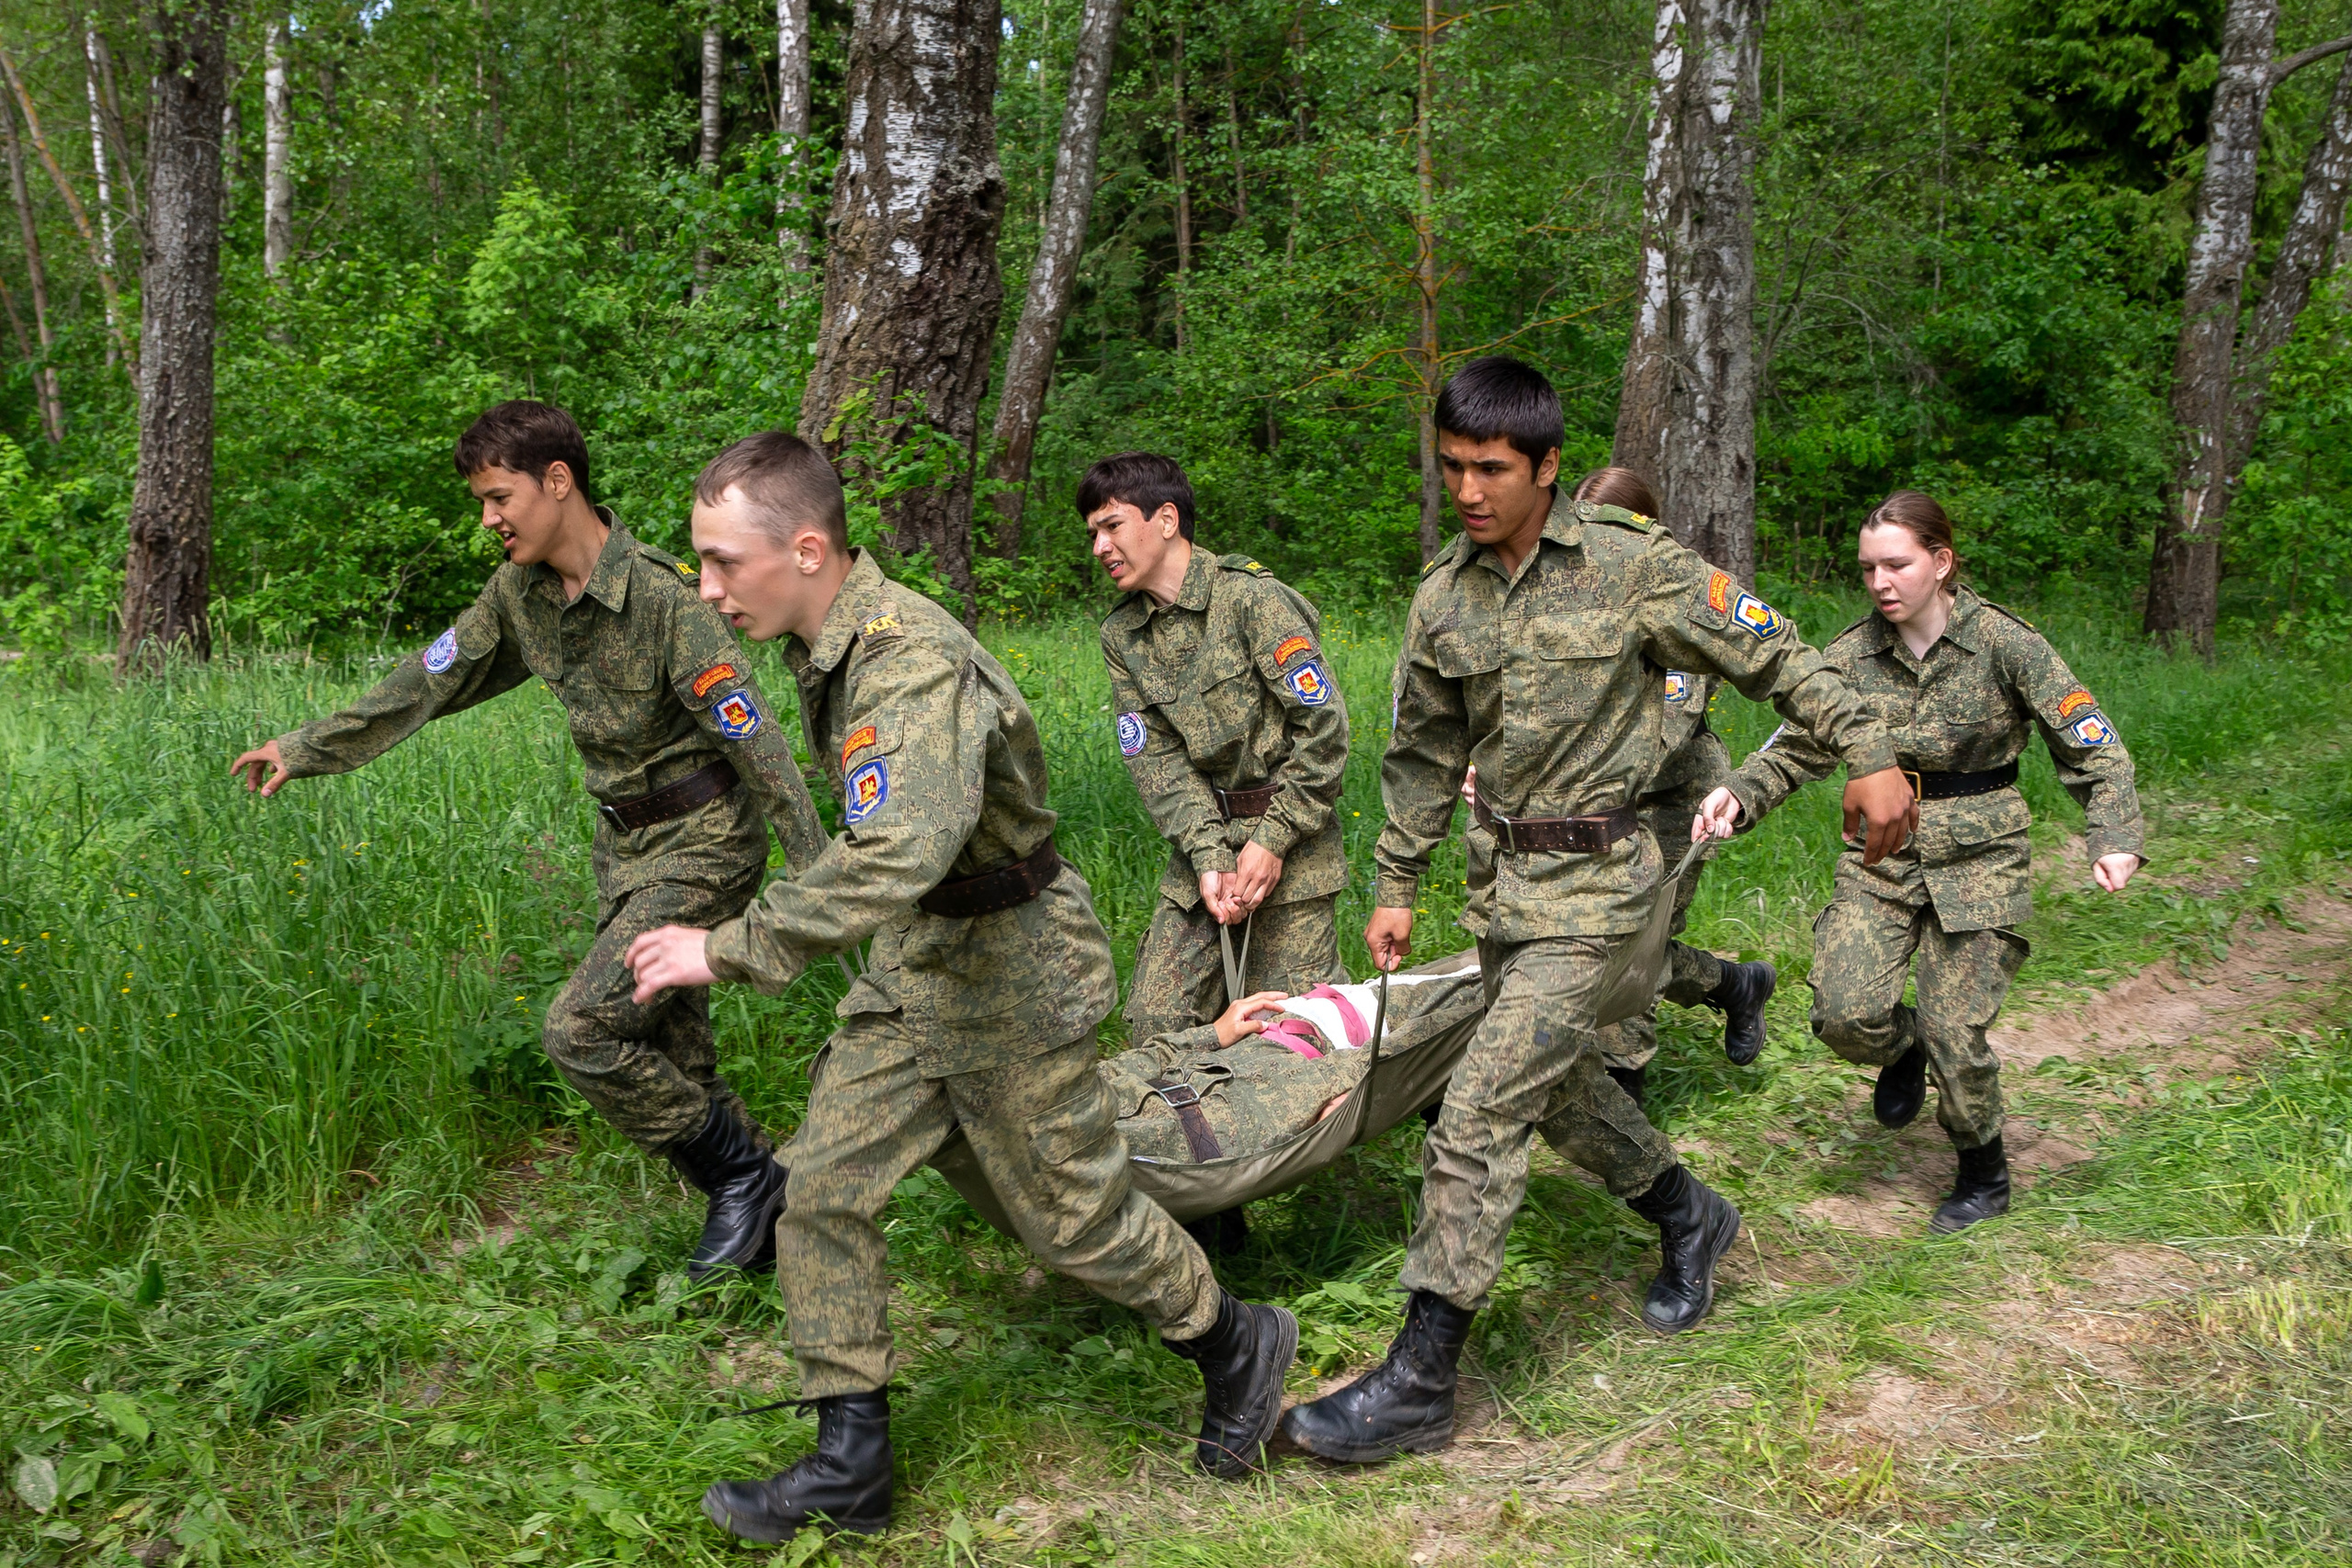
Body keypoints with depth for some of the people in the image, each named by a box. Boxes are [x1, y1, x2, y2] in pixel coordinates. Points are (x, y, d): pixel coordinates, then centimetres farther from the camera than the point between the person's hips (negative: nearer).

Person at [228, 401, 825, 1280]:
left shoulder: (664, 597, -22)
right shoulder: (520, 592, 1)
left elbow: (756, 739, -23)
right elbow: (432, 681, 14)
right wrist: (309, 749, 17)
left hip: (703, 844, -8)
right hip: (624, 844, 8)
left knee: (581, 1030, -15)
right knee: (667, 1060, 11)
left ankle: (745, 1177, 1)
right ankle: (763, 1224, 27)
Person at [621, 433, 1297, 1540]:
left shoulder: (913, 660, -29)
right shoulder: (829, 646, 2)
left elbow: (899, 857, -44)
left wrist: (728, 949, -38)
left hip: (1008, 971, -9)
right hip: (913, 968, 9)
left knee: (1072, 1212, 6)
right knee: (820, 1191, 4)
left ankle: (1238, 1347, 31)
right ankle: (851, 1468, 15)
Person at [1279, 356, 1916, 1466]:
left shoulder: (1631, 566, -11)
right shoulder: (1444, 597, 3)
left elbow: (1770, 657, -2)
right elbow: (1423, 758, 13)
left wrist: (1867, 755, -3)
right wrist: (1395, 888, 14)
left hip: (1592, 883, -6)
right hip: (1500, 879, 7)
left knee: (1479, 1113, -12)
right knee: (1558, 1079, 20)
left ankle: (1418, 1383, -6)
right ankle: (1688, 1217, 49)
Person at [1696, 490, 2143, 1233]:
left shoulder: (2003, 642, -9)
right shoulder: (1854, 653, -1)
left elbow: (2089, 744, -7)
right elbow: (1799, 745, 0)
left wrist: (2114, 836, -21)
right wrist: (1738, 793, -19)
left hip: (1979, 861, -3)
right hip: (1882, 856, 3)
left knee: (1954, 1033, -5)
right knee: (1845, 1011, -14)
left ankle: (1985, 1174, 24)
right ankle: (1902, 1051, 25)